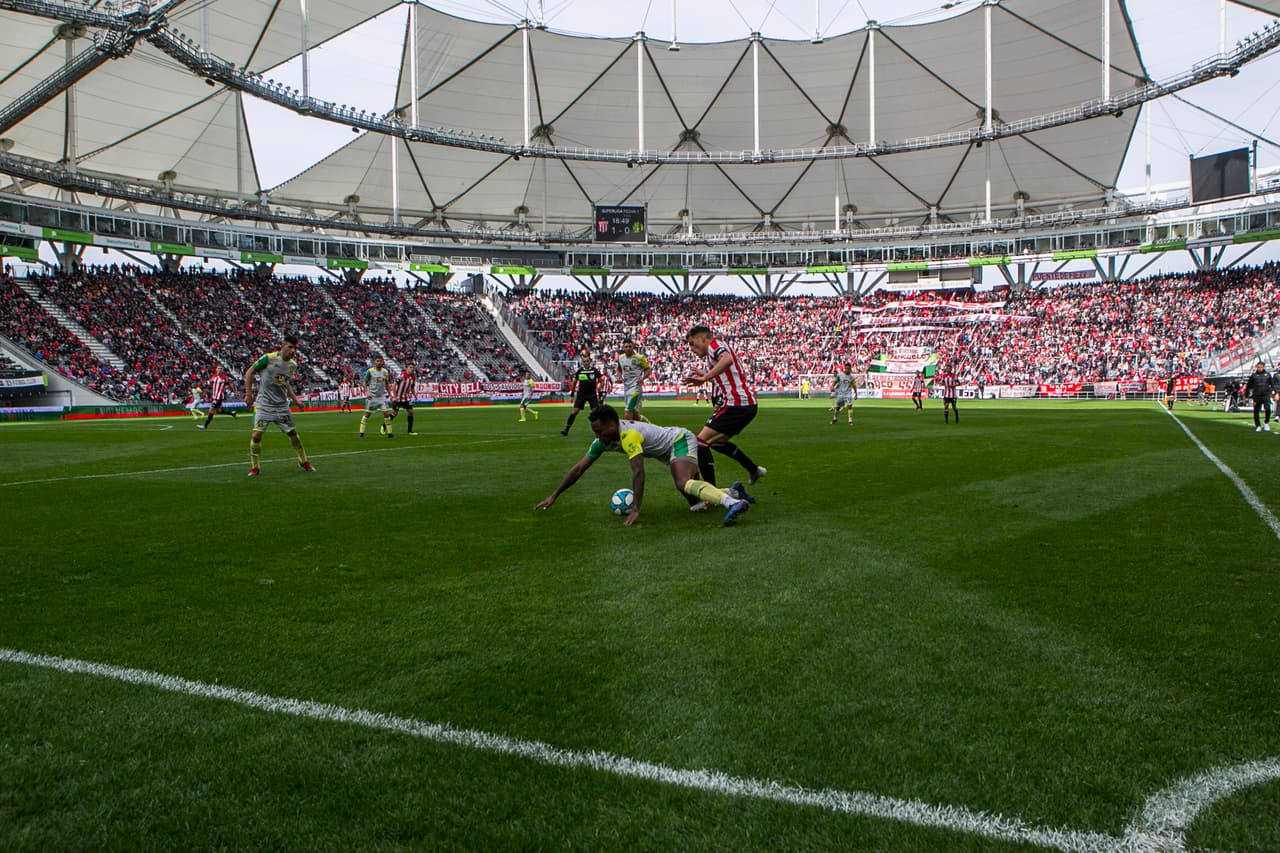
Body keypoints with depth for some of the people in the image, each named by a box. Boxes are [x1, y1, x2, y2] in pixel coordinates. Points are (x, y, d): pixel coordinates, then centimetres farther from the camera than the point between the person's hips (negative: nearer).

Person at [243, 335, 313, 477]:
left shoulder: (293, 365, 6)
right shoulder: (268, 358, -12)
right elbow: (249, 372, -4)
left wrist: (295, 399, 14)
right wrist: (248, 394, -7)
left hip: (282, 406, 5)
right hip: (264, 405, -5)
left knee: (293, 432, 8)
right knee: (256, 435, -9)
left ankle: (303, 461, 24)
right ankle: (255, 467, 6)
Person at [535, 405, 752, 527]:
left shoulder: (629, 435, -32)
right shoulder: (603, 440, -5)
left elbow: (638, 472, -39)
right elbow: (578, 469, -1)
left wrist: (636, 510, -41)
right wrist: (553, 496, -2)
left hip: (680, 440, -9)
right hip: (669, 451, 9)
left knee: (684, 484, -37)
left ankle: (732, 503, -51)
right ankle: (734, 492, 16)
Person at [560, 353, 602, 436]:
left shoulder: (594, 371, -4)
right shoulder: (579, 371, -1)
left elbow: (600, 381, 5)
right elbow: (574, 383, 11)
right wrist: (572, 394, 10)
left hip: (592, 394, -1)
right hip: (581, 394, 1)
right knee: (574, 411, -7)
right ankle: (566, 429, -4)